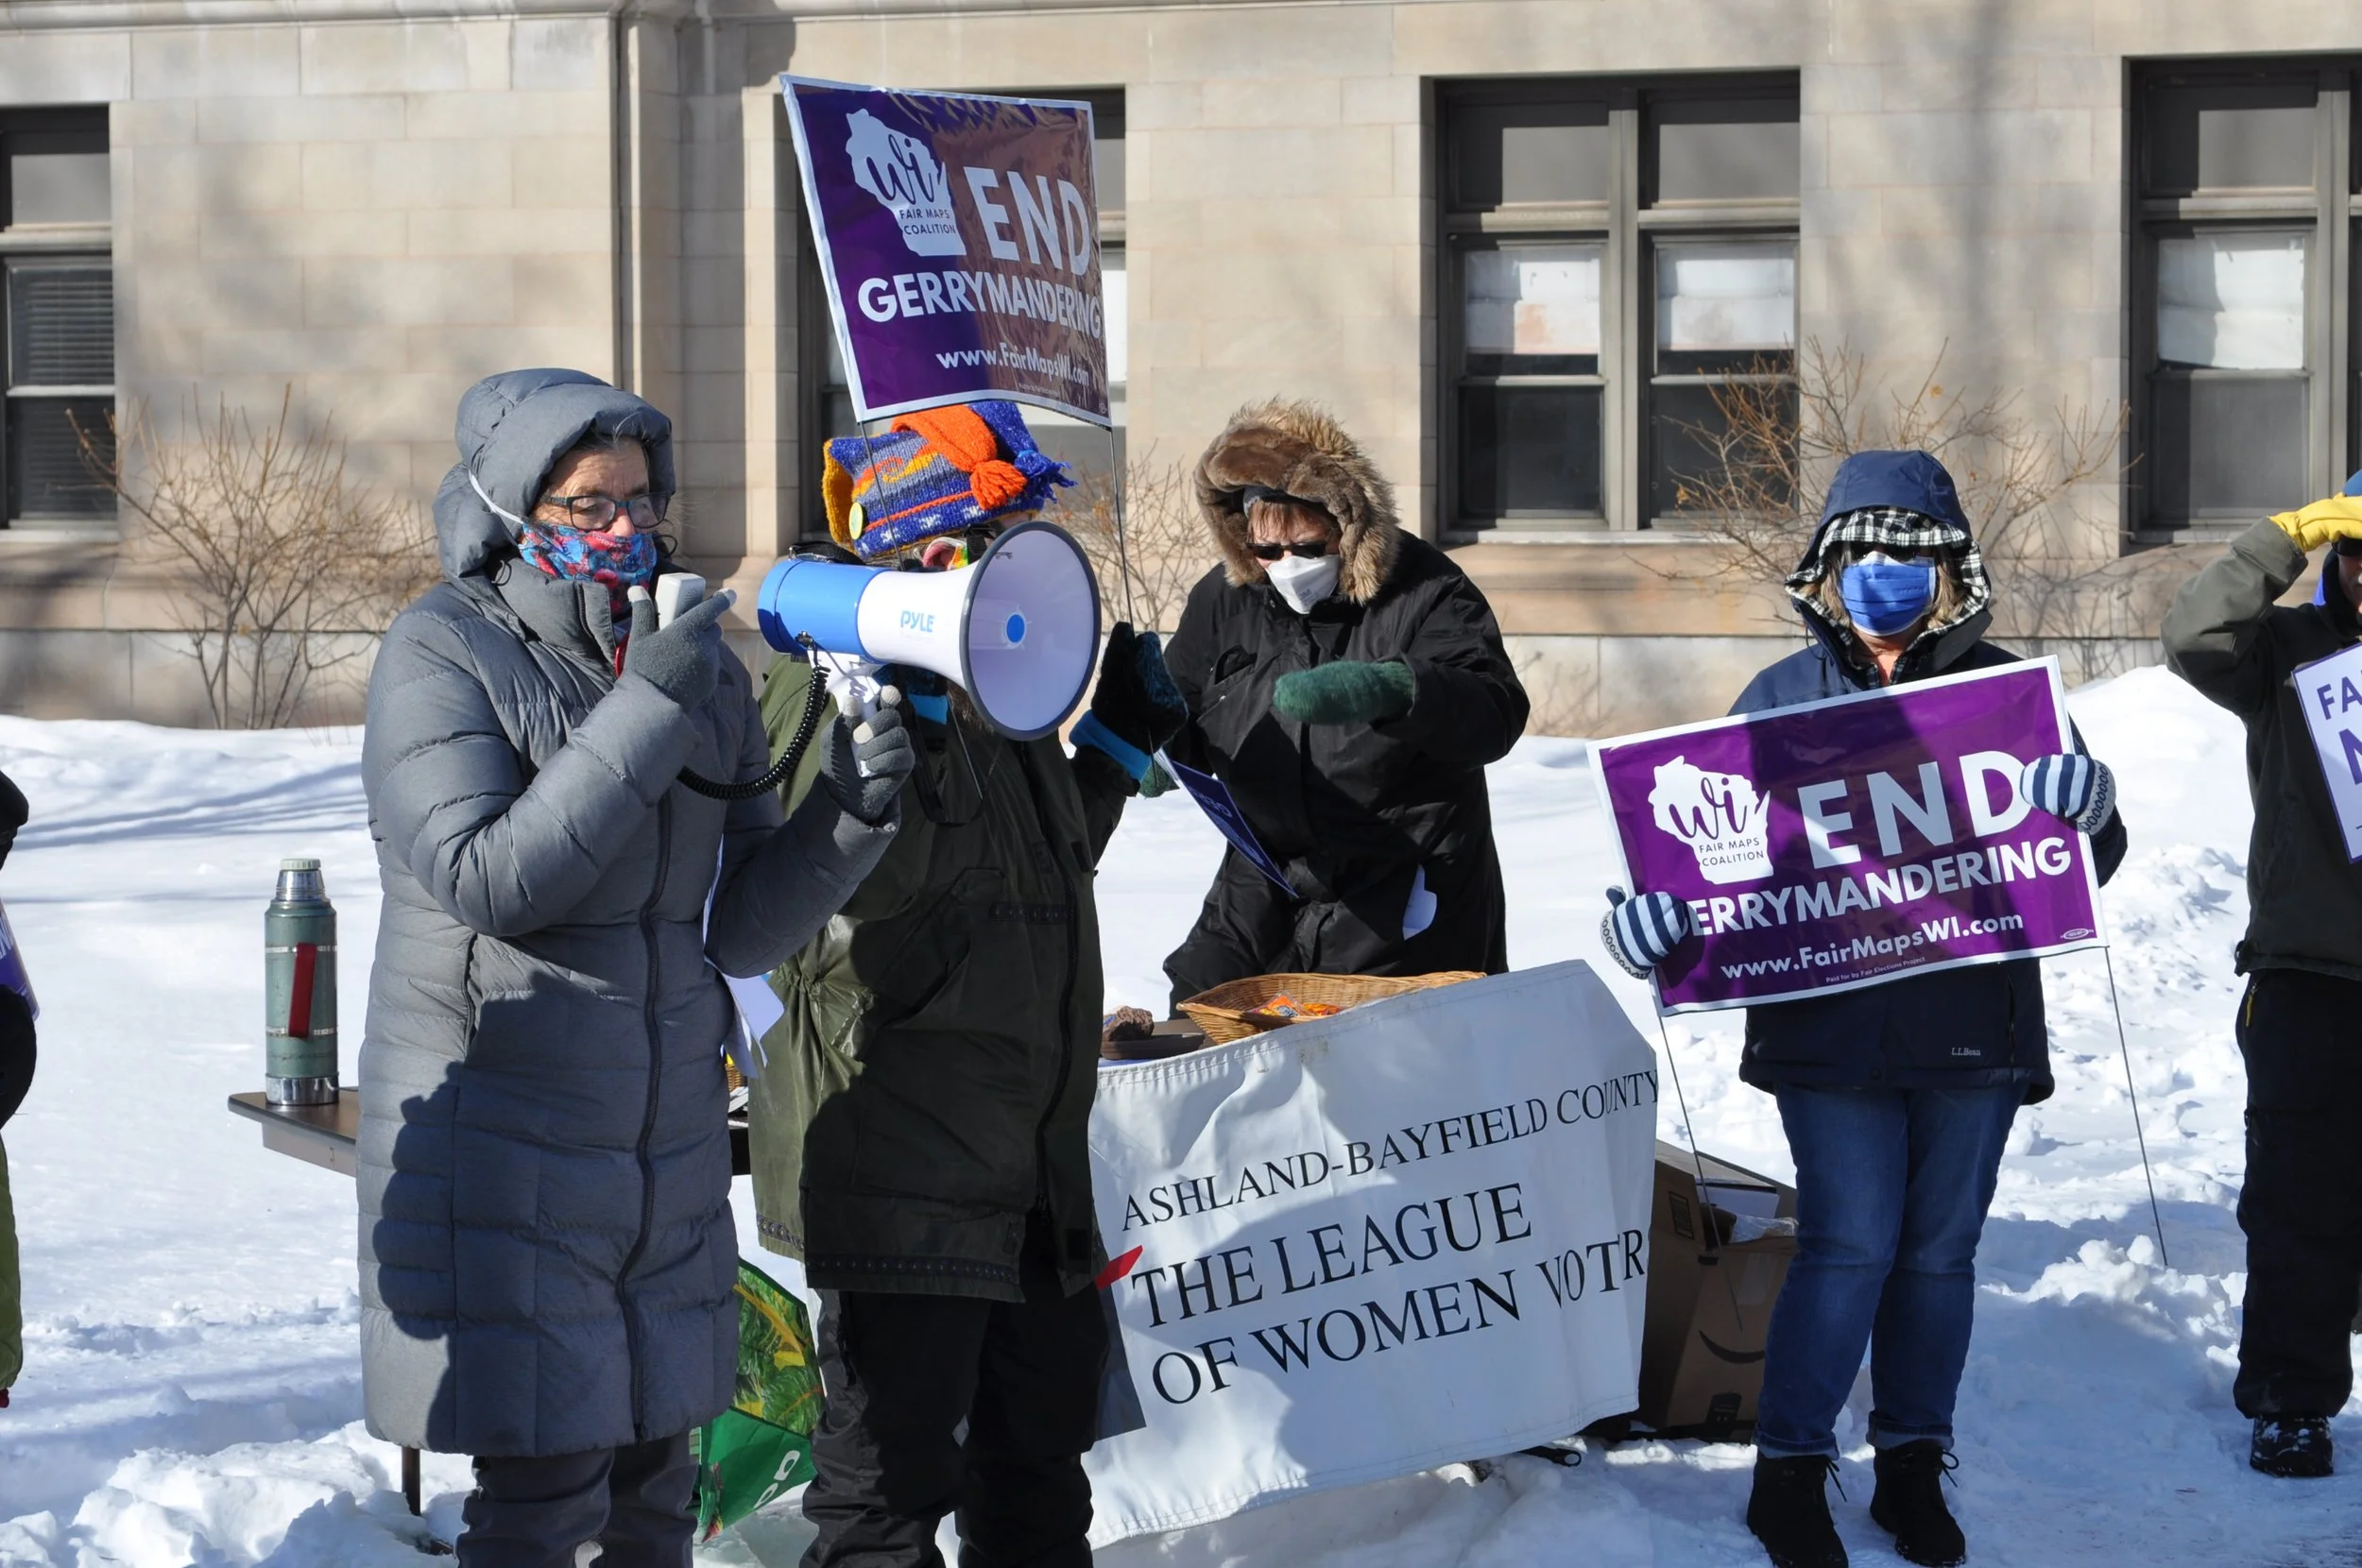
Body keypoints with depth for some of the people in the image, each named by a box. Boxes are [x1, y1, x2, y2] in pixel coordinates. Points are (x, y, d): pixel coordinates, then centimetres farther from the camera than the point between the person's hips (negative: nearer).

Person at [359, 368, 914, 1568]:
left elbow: (741, 928, 7)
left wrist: (848, 808, -11)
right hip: (502, 1143, -6)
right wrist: (646, 713, -22)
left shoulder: (697, 661, 8)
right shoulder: (444, 654, -7)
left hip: (668, 1145, 6)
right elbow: (483, 880, -20)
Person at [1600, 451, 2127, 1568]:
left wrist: (2088, 814, -18)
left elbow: (2086, 864, 6)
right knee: (1849, 1247, -7)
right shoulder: (1782, 699, 3)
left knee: (1938, 1254, 10)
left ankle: (1913, 1467, 25)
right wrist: (1658, 909, -16)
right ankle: (1789, 1471, 6)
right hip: (1830, 1028, -2)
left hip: (1973, 1029, 2)